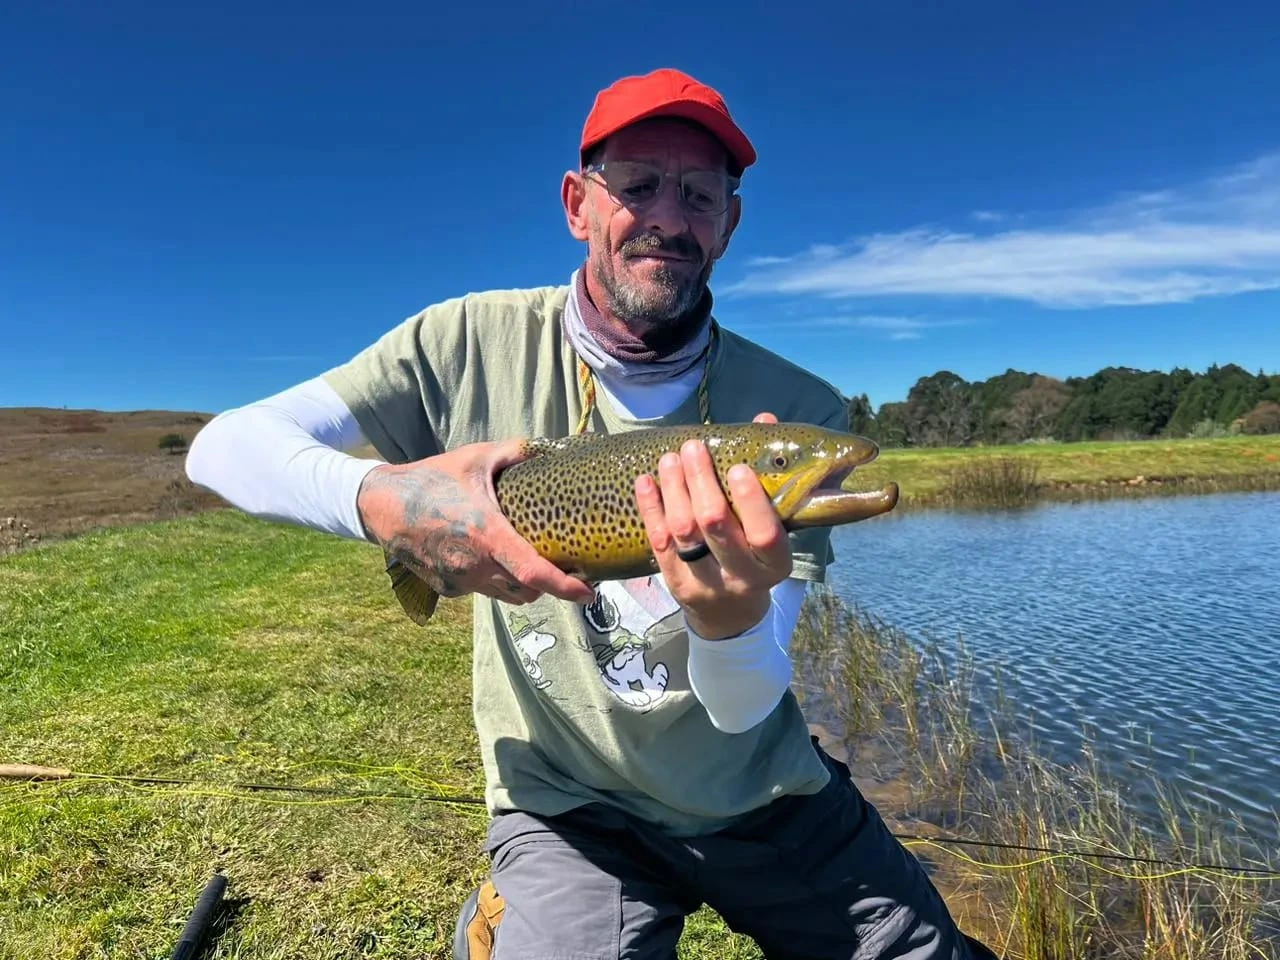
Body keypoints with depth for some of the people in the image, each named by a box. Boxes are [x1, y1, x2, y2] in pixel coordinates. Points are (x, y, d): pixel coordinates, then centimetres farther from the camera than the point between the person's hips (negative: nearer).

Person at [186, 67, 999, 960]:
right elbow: (220, 447, -14)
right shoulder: (473, 345, -12)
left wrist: (733, 616, -39)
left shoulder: (797, 409, -14)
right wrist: (383, 496, -33)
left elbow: (746, 708, -16)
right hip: (567, 807, -1)